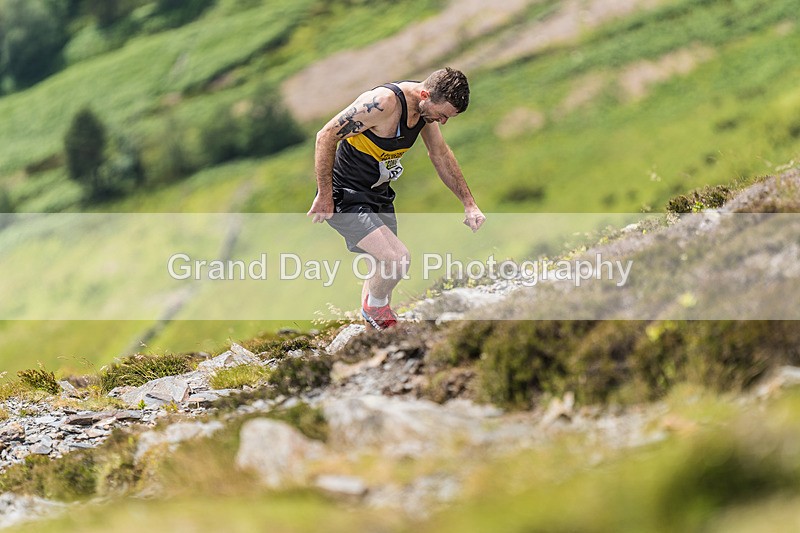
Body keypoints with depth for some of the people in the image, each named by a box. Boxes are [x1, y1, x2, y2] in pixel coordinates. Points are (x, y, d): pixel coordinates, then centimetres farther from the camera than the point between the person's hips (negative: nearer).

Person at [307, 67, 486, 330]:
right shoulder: (384, 102, -29)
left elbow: (440, 154, 16)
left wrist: (469, 203, 17)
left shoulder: (428, 106, -2)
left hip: (380, 197, 9)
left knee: (386, 270, 14)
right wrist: (324, 196, -19)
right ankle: (374, 307, 7)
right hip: (346, 198, -9)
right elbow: (326, 137, -23)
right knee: (398, 258, -22)